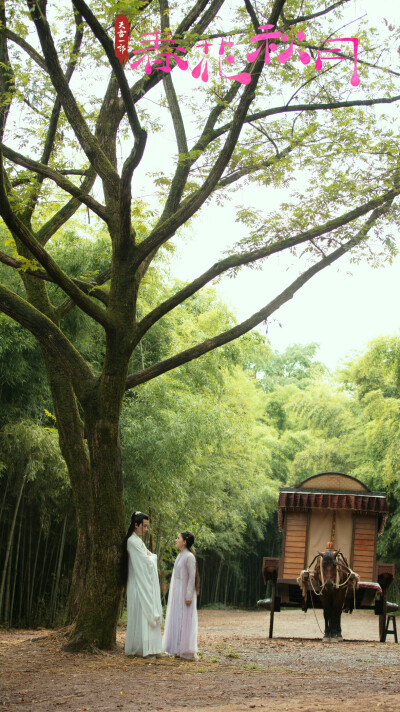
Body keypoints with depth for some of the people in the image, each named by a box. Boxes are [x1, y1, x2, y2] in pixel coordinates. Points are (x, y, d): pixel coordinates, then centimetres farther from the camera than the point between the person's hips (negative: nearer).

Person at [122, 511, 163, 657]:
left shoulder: (138, 541, 18)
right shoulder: (133, 541, -14)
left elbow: (151, 557, 19)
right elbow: (147, 561, -16)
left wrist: (149, 556, -1)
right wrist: (150, 556, 3)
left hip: (146, 585, 10)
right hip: (139, 585, -10)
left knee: (149, 614, 9)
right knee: (142, 614, -9)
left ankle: (150, 648, 11)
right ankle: (144, 649, -9)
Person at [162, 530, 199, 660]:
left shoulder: (189, 557, -13)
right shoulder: (180, 556, 13)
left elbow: (192, 577, -16)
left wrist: (188, 596, -19)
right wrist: (173, 594, 17)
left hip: (185, 592, -9)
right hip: (176, 593, 9)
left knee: (185, 620, -6)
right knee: (176, 620, 9)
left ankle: (187, 651, -2)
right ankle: (178, 649, 14)